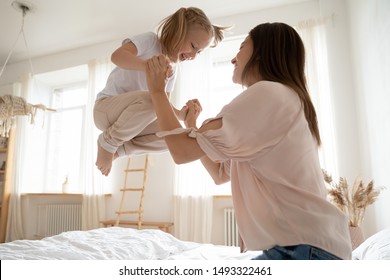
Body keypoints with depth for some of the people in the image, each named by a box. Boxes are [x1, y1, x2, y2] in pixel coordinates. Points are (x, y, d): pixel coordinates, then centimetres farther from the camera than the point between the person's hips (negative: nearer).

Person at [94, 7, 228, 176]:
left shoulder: (171, 70, 8)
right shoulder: (150, 40, -11)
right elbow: (116, 56, -28)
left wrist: (181, 114, -15)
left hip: (130, 117, 7)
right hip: (106, 107, -7)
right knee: (150, 99, -36)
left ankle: (118, 149, -1)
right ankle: (107, 142, -13)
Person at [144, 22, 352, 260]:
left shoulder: (268, 92, -14)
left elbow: (183, 152, -15)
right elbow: (221, 173, 20)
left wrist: (157, 91, -2)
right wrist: (193, 127, 20)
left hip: (308, 249, -9)